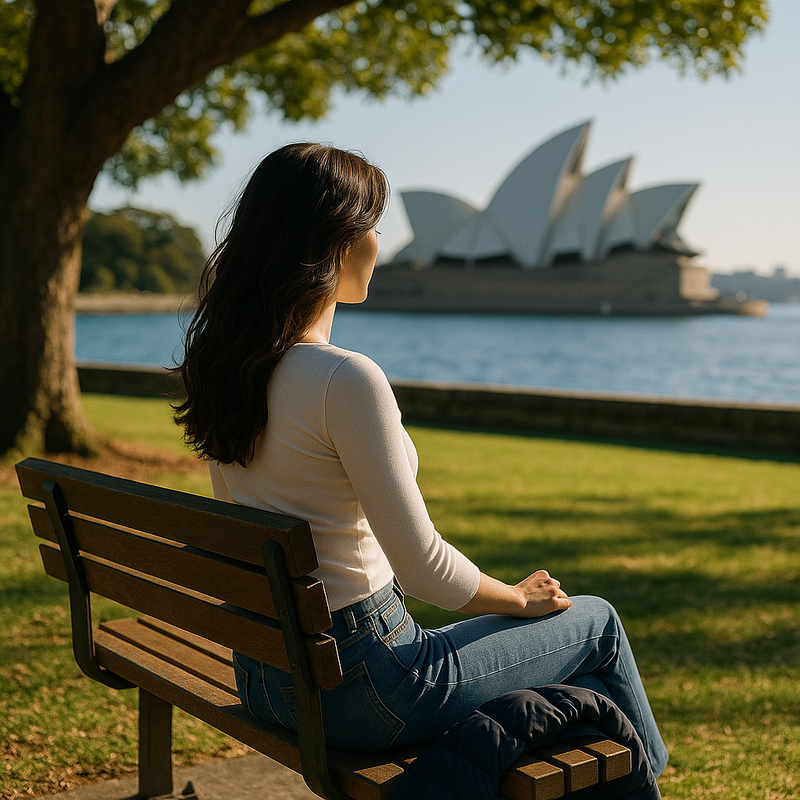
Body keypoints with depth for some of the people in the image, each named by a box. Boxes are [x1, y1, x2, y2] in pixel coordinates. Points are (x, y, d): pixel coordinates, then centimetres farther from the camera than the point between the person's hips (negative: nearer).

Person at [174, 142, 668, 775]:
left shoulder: (221, 362, 1)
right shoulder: (347, 380, -25)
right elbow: (422, 565, -22)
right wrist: (521, 598, -3)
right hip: (356, 685, -8)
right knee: (598, 623, 15)